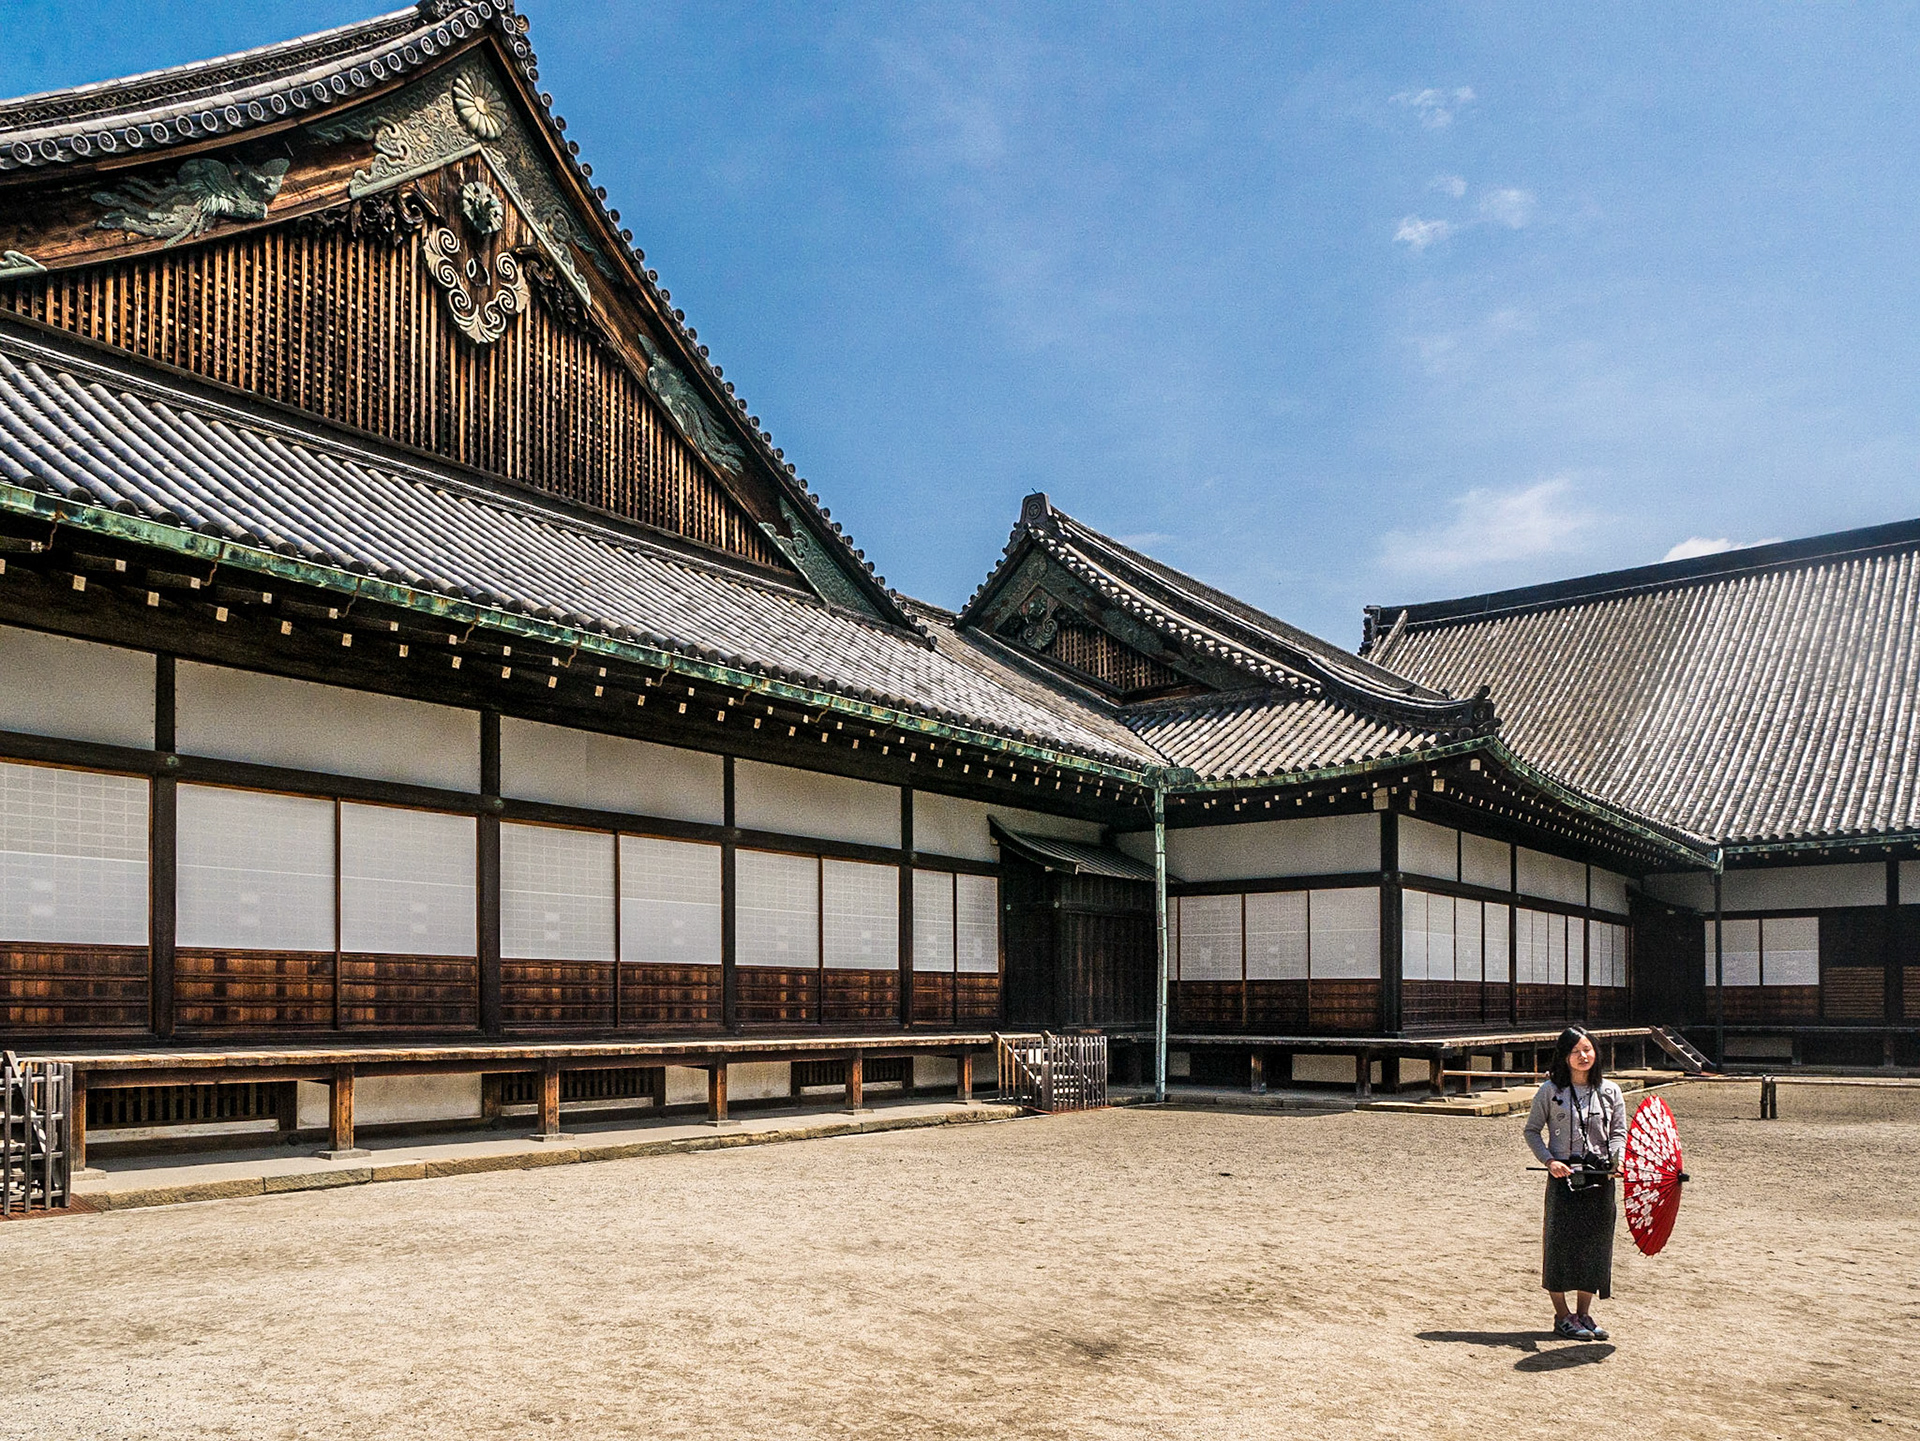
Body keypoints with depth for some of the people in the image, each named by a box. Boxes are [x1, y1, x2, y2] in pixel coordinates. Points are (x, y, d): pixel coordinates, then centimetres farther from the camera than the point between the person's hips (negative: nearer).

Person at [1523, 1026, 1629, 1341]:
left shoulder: (1610, 1091, 7)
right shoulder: (1550, 1090, -1)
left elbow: (1618, 1133, 8)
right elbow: (1532, 1130, 3)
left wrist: (1617, 1160, -11)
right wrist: (1549, 1160, -11)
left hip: (1600, 1176, 3)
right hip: (1564, 1175, -3)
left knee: (1595, 1242, 7)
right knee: (1560, 1241, -1)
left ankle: (1584, 1313, 20)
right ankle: (1562, 1316, 11)